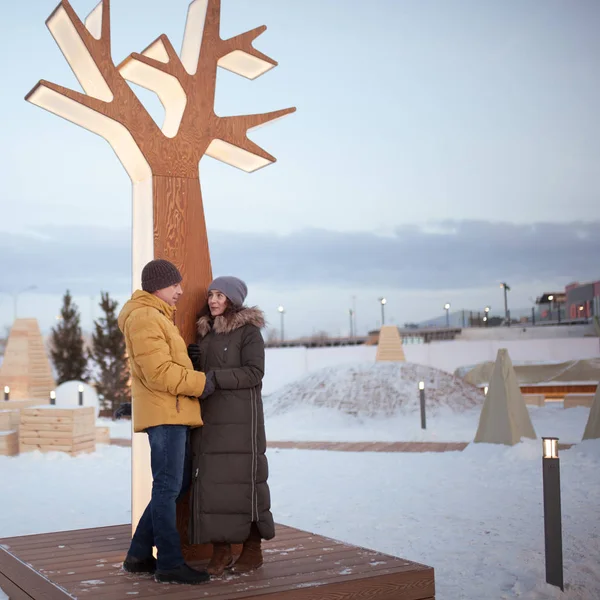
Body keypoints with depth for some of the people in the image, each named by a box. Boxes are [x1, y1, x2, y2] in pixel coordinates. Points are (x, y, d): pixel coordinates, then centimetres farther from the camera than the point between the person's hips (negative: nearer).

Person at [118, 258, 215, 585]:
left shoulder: (157, 316, 22)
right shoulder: (144, 318, -13)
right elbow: (158, 372, -21)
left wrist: (189, 354, 9)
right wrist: (201, 383, -14)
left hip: (174, 414, 11)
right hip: (164, 413, -11)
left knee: (177, 485, 14)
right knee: (168, 488, -5)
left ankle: (139, 554, 20)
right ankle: (170, 562, 2)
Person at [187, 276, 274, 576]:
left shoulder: (248, 331, -4)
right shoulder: (205, 332, 15)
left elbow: (254, 372, -13)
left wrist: (215, 378, -21)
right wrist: (192, 361, 0)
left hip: (240, 418, -5)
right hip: (209, 419, 6)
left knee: (243, 479, -2)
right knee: (211, 481, 1)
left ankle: (252, 549, 8)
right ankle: (220, 549, 9)